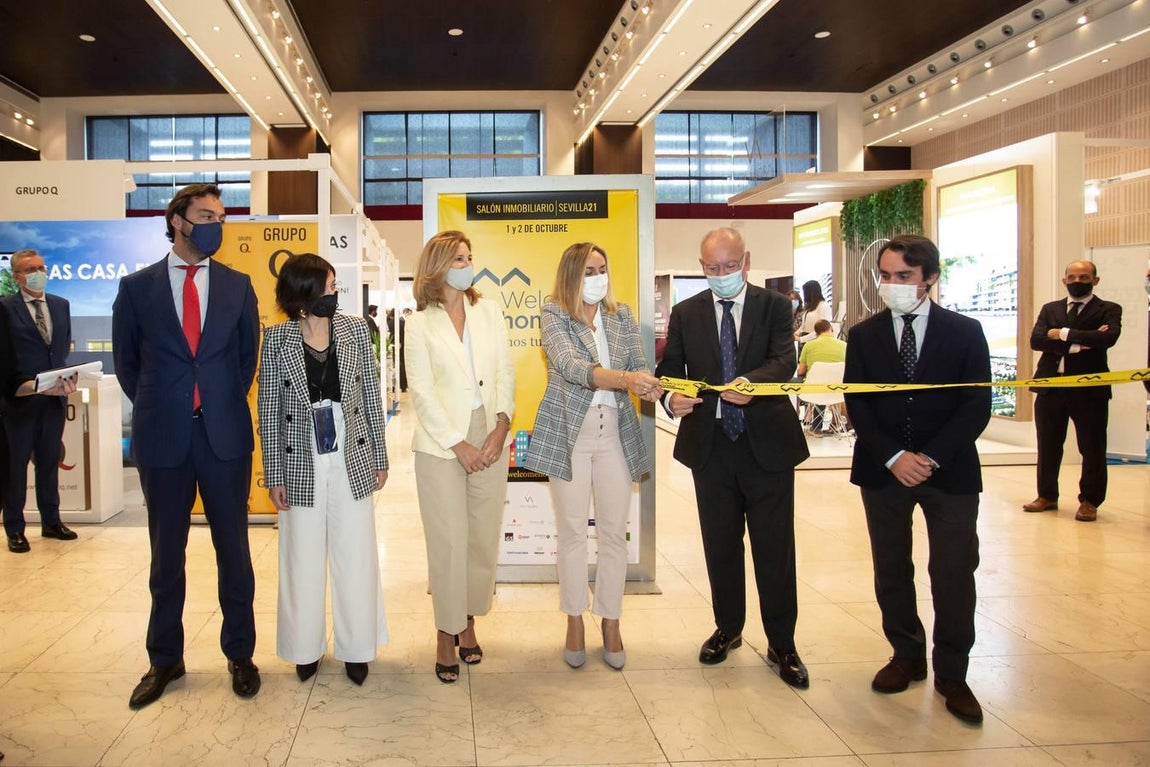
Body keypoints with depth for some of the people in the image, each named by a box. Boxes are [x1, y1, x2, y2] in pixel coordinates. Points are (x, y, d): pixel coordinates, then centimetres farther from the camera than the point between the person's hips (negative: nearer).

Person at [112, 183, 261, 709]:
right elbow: (126, 362, 10)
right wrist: (155, 409, 9)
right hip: (163, 437, 0)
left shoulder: (237, 286, 4)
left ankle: (239, 654, 22)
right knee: (166, 553, 11)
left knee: (233, 547, 7)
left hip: (225, 434, 0)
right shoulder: (137, 288, 2)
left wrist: (226, 403, 9)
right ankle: (164, 660, 26)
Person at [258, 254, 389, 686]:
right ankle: (306, 648, 28)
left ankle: (356, 648, 24)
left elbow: (371, 396, 5)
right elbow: (269, 411, -2)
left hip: (352, 462, 1)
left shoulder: (356, 331, -1)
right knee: (303, 561, 10)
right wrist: (274, 475, -3)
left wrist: (379, 457, 6)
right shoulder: (277, 341, -5)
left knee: (356, 557, 8)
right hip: (302, 466, -1)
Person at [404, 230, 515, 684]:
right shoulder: (419, 324, 1)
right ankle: (446, 634, 14)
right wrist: (458, 444, -10)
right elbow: (422, 392, -4)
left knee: (484, 538, 8)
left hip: (490, 440, 3)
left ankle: (468, 622, 25)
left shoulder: (489, 312, 11)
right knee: (448, 543, 0)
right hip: (442, 445, -3)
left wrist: (502, 425, -8)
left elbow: (505, 373, 6)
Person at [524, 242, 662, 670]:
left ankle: (611, 622, 21)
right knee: (572, 531, 7)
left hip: (615, 431, 3)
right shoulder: (554, 314, -3)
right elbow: (571, 366, -18)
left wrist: (648, 385, -20)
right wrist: (624, 378, -32)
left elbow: (639, 363, 4)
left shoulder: (622, 314, 10)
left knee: (615, 533, 6)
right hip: (569, 432, -3)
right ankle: (574, 622, 21)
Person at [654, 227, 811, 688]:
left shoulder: (774, 306, 0)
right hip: (710, 446, 2)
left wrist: (750, 382, -37)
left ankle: (782, 644, 18)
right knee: (720, 545, 13)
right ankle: (727, 629, 32)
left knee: (775, 547, 3)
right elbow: (669, 368, 1)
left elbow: (784, 360, -15)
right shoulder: (685, 314, 7)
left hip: (767, 443, -2)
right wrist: (671, 397, -22)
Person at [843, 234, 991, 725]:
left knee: (954, 574, 1)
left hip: (950, 471, -2)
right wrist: (894, 457, -13)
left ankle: (952, 674, 16)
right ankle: (907, 657, 27)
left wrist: (931, 457, -15)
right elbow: (856, 405, 0)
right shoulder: (863, 336, 4)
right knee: (891, 572, 10)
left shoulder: (965, 332, 0)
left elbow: (976, 405, -5)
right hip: (883, 471, 2)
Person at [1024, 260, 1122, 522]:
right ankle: (1047, 496, 26)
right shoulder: (1050, 309, 12)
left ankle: (1089, 501, 17)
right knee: (1048, 446, 12)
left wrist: (1064, 334, -13)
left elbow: (1108, 337, -18)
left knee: (1092, 448, 3)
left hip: (1089, 389, -3)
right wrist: (1078, 343, -15)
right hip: (1050, 386, 3)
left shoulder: (1108, 310, 3)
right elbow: (1036, 340, -4)